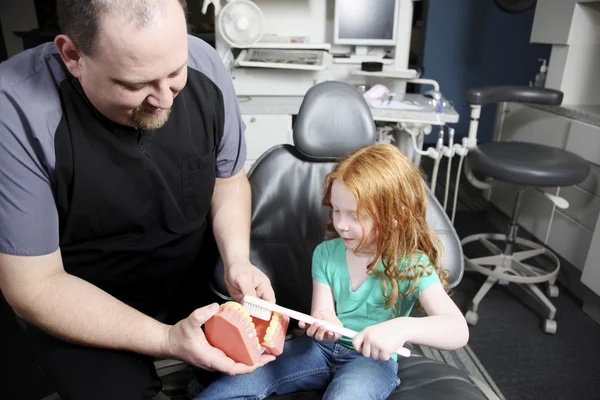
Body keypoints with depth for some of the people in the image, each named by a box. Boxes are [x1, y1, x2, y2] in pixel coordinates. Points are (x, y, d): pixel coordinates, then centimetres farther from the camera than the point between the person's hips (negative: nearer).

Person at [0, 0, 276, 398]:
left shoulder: (204, 65, -17)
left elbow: (228, 178, -2)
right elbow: (34, 283, -21)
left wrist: (238, 261, -19)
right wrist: (167, 339, -29)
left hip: (197, 273, 3)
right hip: (81, 304, -2)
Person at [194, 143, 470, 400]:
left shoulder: (412, 266, -16)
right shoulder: (326, 254, -4)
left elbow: (458, 331, -25)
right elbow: (323, 313, -4)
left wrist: (403, 327, -45)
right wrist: (325, 324, -30)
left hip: (373, 359, -2)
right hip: (323, 348, 3)